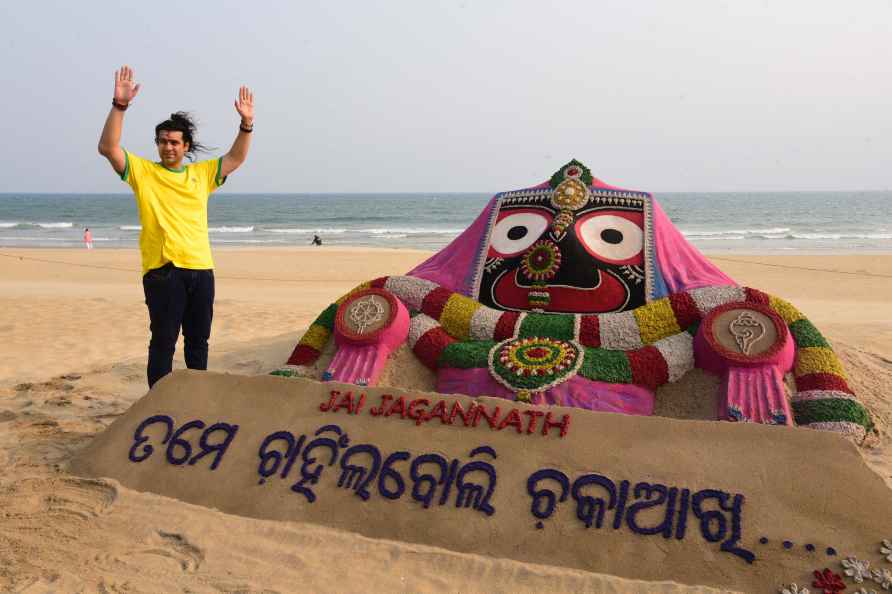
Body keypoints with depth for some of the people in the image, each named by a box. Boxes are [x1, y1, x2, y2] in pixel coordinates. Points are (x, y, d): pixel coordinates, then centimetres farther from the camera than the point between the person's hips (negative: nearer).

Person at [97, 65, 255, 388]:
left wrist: (246, 124, 1)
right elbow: (108, 148, -9)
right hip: (163, 271, -4)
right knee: (163, 343, -1)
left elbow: (236, 158, 15)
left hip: (201, 269, 4)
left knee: (198, 341, 14)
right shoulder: (143, 171, 3)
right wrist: (119, 106, -20)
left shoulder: (202, 173, 14)